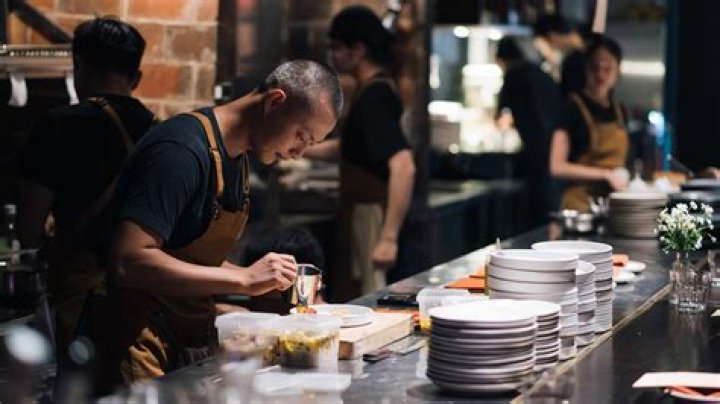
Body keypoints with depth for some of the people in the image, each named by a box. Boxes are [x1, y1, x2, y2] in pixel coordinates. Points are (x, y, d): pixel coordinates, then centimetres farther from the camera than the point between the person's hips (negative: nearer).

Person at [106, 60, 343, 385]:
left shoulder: (236, 159, 10)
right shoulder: (183, 150, -20)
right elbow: (128, 263, -28)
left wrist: (267, 281, 4)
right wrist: (244, 279, -26)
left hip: (194, 342, 9)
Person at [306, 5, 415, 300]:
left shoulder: (374, 97, -20)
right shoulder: (373, 90, 11)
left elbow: (403, 167, -30)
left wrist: (389, 238, -33)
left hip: (370, 218, -10)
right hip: (360, 212, 10)